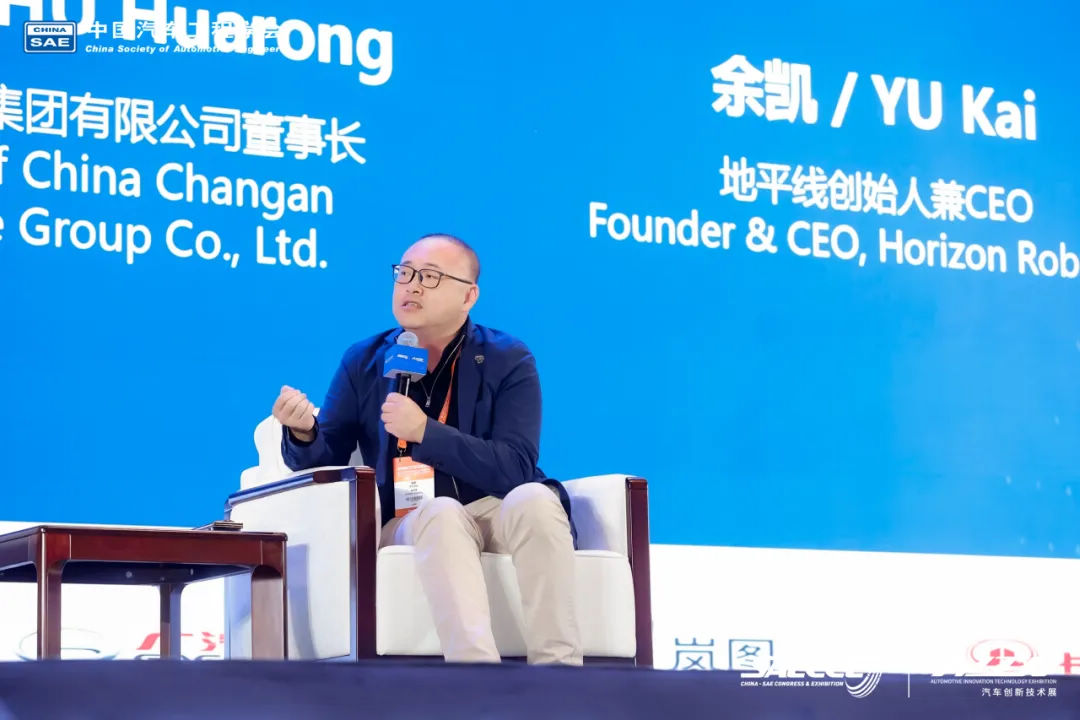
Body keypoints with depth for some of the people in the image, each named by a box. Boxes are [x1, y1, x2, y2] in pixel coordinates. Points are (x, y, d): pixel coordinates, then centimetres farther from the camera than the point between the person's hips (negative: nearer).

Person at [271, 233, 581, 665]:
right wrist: (303, 433, -18)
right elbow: (323, 463, 8)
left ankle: (557, 669, -40)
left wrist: (425, 431, -25)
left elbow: (515, 468, -14)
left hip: (496, 513, 0)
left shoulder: (508, 361, -1)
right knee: (441, 513, -35)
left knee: (533, 499, -34)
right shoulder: (363, 362, 8)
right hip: (408, 525, 0)